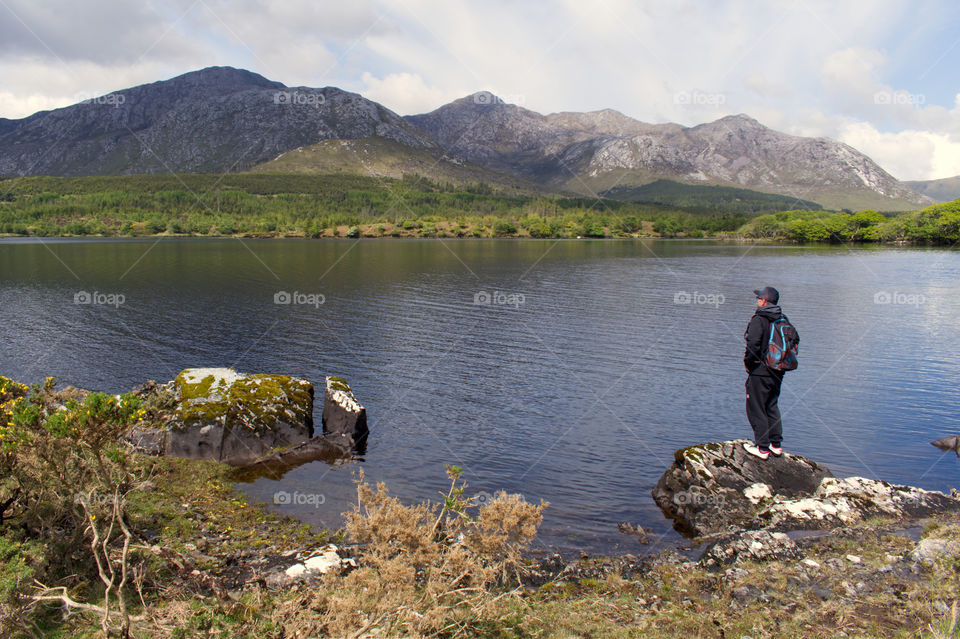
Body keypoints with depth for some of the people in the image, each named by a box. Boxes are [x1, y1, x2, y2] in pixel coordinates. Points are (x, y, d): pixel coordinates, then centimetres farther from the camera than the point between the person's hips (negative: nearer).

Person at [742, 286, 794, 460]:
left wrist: (748, 362, -9)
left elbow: (753, 345, -25)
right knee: (772, 407, 19)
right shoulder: (783, 320, 6)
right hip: (778, 372, 8)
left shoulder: (759, 319, -16)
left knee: (756, 409, 2)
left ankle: (762, 448, 4)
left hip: (760, 372, -8)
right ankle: (776, 444, 23)